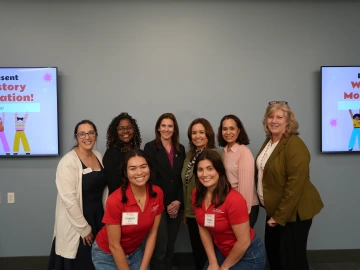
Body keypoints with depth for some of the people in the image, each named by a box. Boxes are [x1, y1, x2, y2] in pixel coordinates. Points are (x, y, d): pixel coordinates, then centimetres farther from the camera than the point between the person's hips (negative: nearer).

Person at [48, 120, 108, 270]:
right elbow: (69, 199, -20)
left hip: (98, 217, 7)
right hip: (76, 223, -6)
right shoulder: (68, 162, -18)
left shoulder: (99, 156, 4)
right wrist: (84, 228, -16)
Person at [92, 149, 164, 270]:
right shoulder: (115, 200, -30)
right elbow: (114, 246, -21)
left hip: (136, 251, 4)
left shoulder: (157, 194, -17)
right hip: (107, 255, -3)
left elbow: (152, 233, -8)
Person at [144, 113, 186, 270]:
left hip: (175, 205, 4)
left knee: (170, 247, 12)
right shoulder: (150, 147, -3)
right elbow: (152, 178, -8)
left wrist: (178, 201, -6)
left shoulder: (180, 149, 10)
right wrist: (165, 204, -10)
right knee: (160, 248, -1)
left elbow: (182, 178, 7)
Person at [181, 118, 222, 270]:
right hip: (192, 213, 7)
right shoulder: (190, 155, 8)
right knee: (196, 253, 19)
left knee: (207, 254, 9)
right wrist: (185, 213, 14)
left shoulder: (215, 154, -14)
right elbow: (186, 186, 11)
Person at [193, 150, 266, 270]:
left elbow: (244, 242, -23)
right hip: (222, 251, 6)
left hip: (248, 255, -5)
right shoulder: (197, 195, -11)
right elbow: (203, 229, -1)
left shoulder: (233, 199, -30)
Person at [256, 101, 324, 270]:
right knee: (273, 253, 20)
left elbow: (295, 184, -24)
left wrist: (280, 216, -21)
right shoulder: (269, 141, 6)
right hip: (274, 209, 8)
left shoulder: (295, 145, -21)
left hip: (293, 212, -8)